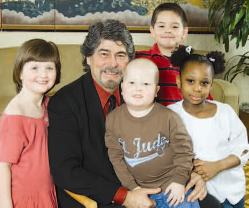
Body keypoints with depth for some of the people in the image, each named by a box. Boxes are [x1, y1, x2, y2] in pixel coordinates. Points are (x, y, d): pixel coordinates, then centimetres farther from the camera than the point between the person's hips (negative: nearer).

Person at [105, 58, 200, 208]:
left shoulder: (169, 117, -13)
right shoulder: (113, 119, -6)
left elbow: (183, 150, -5)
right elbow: (116, 156, -3)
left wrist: (180, 180, -9)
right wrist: (132, 187, -7)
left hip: (171, 185, -1)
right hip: (138, 187, 2)